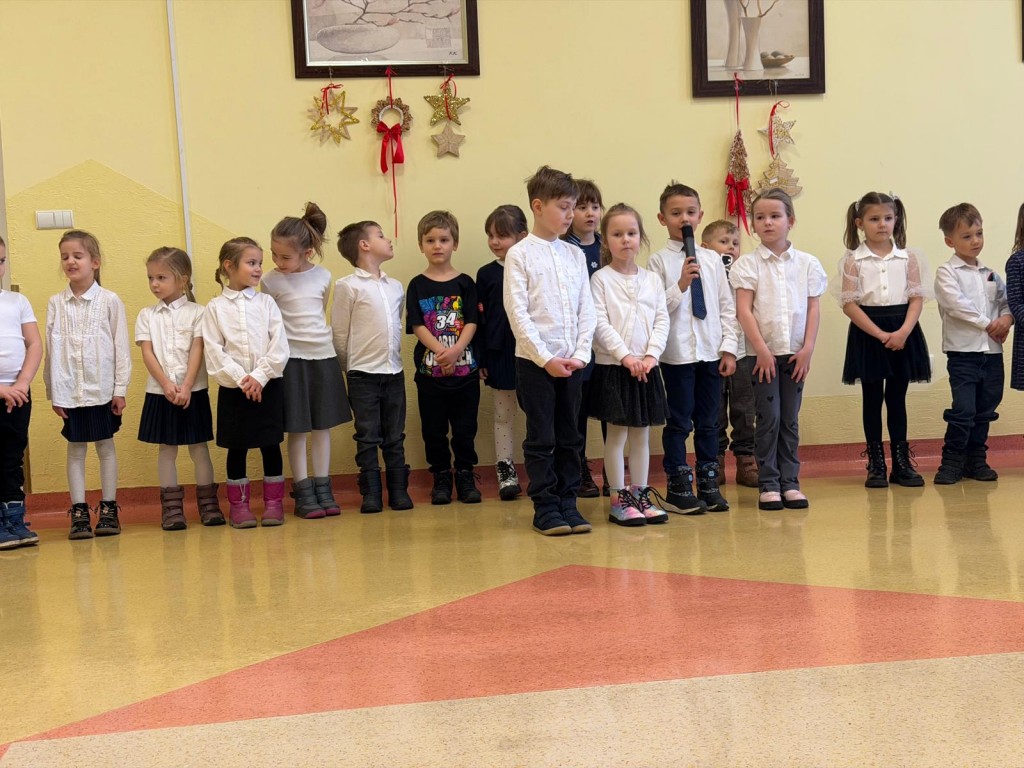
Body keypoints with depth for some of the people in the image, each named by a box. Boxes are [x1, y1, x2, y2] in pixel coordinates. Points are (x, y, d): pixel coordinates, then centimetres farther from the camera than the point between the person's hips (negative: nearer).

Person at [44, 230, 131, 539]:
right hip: (69, 391, 2)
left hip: (102, 388, -2)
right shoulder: (56, 303, 3)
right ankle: (79, 513, 12)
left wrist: (121, 389, -4)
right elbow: (51, 349, 4)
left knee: (106, 446, 6)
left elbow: (121, 347, -2)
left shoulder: (110, 301, -3)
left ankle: (108, 509, 15)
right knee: (75, 450, 7)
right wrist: (53, 392, 1)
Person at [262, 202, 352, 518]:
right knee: (297, 429, 1)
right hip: (291, 359, -3)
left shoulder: (323, 277, 1)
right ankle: (303, 493, 7)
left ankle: (323, 489, 15)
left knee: (322, 426, 8)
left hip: (323, 356, 3)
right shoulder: (271, 281, -6)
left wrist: (319, 338, 10)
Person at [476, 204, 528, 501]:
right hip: (500, 354, 1)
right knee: (503, 416, 9)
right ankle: (506, 473, 17)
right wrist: (481, 359, 0)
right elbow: (479, 319, 4)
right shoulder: (486, 274, 3)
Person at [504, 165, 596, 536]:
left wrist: (579, 354, -5)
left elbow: (586, 310, 8)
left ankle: (567, 502, 17)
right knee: (541, 439, 1)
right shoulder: (519, 254, -3)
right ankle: (545, 507, 9)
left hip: (571, 361, 4)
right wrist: (546, 358, -14)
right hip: (534, 361, -4)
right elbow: (517, 313, -9)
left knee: (569, 437, 9)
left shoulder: (575, 255, 10)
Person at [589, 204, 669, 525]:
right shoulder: (601, 279, -3)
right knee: (617, 433, 1)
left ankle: (641, 495, 17)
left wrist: (651, 355, -10)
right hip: (613, 366, -4)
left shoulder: (652, 279, 9)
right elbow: (599, 324, -11)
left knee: (641, 434, 10)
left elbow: (662, 321, 4)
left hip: (646, 367, 4)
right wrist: (625, 355, -18)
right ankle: (619, 500, 6)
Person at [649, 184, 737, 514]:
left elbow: (727, 306, 9)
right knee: (678, 422, 3)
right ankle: (678, 489, 11)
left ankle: (708, 485, 20)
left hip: (711, 351, 4)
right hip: (677, 353, -4)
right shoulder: (660, 261, -4)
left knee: (709, 421, 11)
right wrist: (680, 285, -20)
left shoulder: (712, 259, 8)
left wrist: (729, 347, 3)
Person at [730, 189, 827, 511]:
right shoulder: (748, 264, -2)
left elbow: (813, 308, 4)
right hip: (763, 353, -2)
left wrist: (807, 349, -5)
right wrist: (762, 349, -13)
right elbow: (743, 310, -8)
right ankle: (769, 484, 5)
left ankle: (790, 482, 13)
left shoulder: (807, 263, 5)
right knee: (768, 418, -2)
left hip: (796, 354, 2)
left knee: (790, 420, 7)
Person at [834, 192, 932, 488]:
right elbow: (849, 303, -8)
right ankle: (876, 465, 11)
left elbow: (917, 298, 0)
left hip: (903, 334, 2)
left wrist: (903, 332, -16)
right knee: (872, 399, 4)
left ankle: (901, 463, 14)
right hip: (867, 333, -2)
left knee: (897, 397, 8)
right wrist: (881, 334, -15)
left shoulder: (908, 258, 5)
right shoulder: (853, 261, -2)